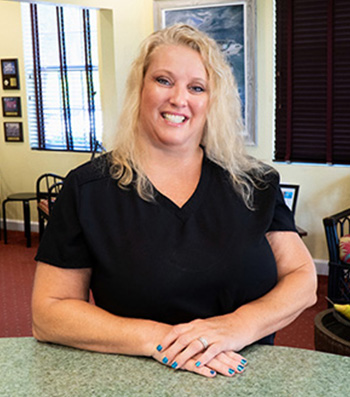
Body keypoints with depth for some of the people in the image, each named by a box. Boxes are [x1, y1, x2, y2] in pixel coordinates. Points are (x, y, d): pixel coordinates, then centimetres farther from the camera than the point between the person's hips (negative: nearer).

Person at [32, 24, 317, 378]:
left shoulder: (254, 183, 4)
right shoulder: (87, 188, -2)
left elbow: (303, 279, 4)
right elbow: (47, 312, -5)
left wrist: (239, 326, -15)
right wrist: (155, 339, -16)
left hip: (243, 374, 2)